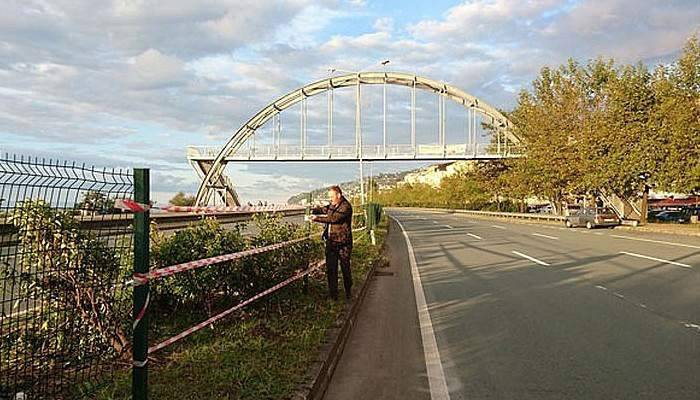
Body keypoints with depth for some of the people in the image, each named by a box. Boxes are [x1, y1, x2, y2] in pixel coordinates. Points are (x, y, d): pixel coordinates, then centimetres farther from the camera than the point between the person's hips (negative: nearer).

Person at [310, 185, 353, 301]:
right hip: (331, 242, 7)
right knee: (330, 269, 7)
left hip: (343, 243, -7)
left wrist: (317, 218, -19)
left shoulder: (346, 207, -15)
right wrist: (314, 211, -8)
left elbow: (333, 218, -22)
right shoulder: (332, 205, 12)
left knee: (345, 268, 5)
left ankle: (348, 293, 22)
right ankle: (333, 294, 15)